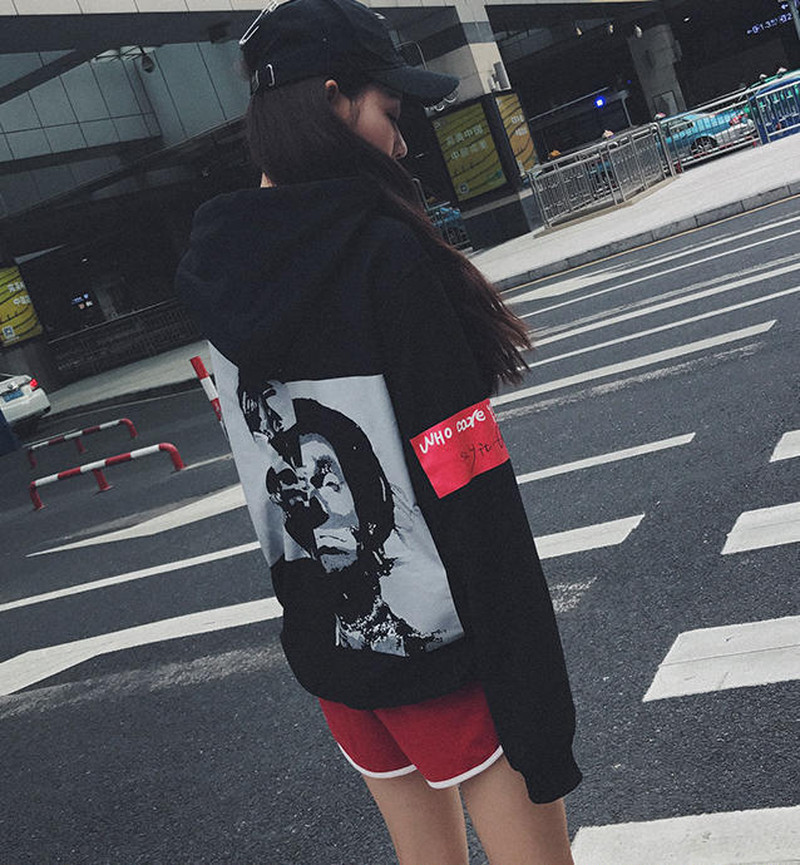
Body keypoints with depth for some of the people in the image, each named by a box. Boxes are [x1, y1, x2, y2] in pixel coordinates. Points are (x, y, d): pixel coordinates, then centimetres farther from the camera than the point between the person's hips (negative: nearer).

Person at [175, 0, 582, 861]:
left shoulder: (215, 270, 2)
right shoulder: (383, 252, -20)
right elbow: (464, 484, -22)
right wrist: (534, 696, -19)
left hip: (322, 641, 7)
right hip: (436, 640, -7)